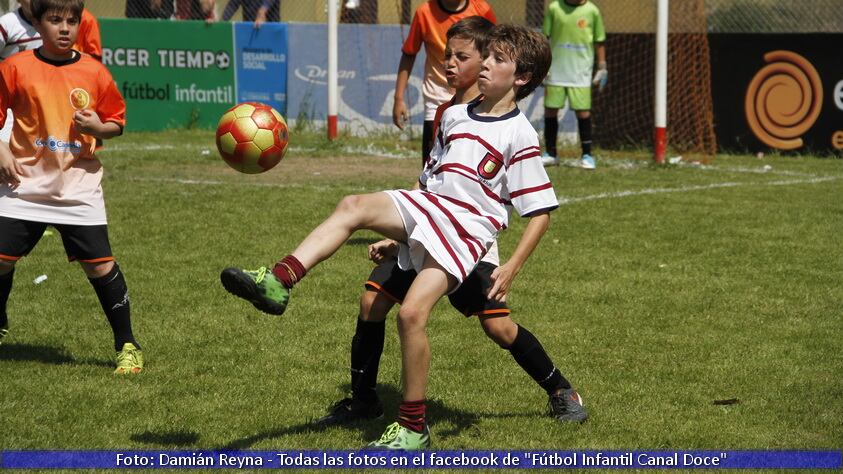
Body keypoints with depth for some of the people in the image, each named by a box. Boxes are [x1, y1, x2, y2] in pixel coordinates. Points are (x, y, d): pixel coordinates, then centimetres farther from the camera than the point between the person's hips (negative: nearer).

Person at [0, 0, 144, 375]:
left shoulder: (94, 72, 1)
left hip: (79, 187, -1)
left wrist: (98, 126, -11)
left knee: (100, 263, -5)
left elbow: (117, 122, 10)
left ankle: (126, 345, 7)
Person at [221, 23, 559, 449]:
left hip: (466, 230, -6)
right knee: (352, 207, -22)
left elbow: (541, 212, -3)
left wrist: (512, 268, -12)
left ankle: (412, 428, -9)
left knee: (412, 313, -22)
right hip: (424, 206, 6)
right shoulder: (454, 116, 17)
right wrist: (393, 234, 24)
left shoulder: (519, 136, -3)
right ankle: (278, 283, -35)